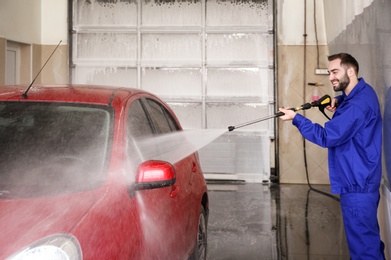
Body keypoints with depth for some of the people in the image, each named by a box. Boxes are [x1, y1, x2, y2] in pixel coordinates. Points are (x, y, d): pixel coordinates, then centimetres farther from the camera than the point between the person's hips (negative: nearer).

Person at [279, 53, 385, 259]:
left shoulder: (357, 105, -23)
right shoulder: (363, 92, 9)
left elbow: (327, 137, -24)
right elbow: (348, 100, 32)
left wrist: (296, 118, -19)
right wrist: (338, 101, 9)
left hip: (357, 184, -11)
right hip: (362, 179, 11)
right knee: (369, 237, 24)